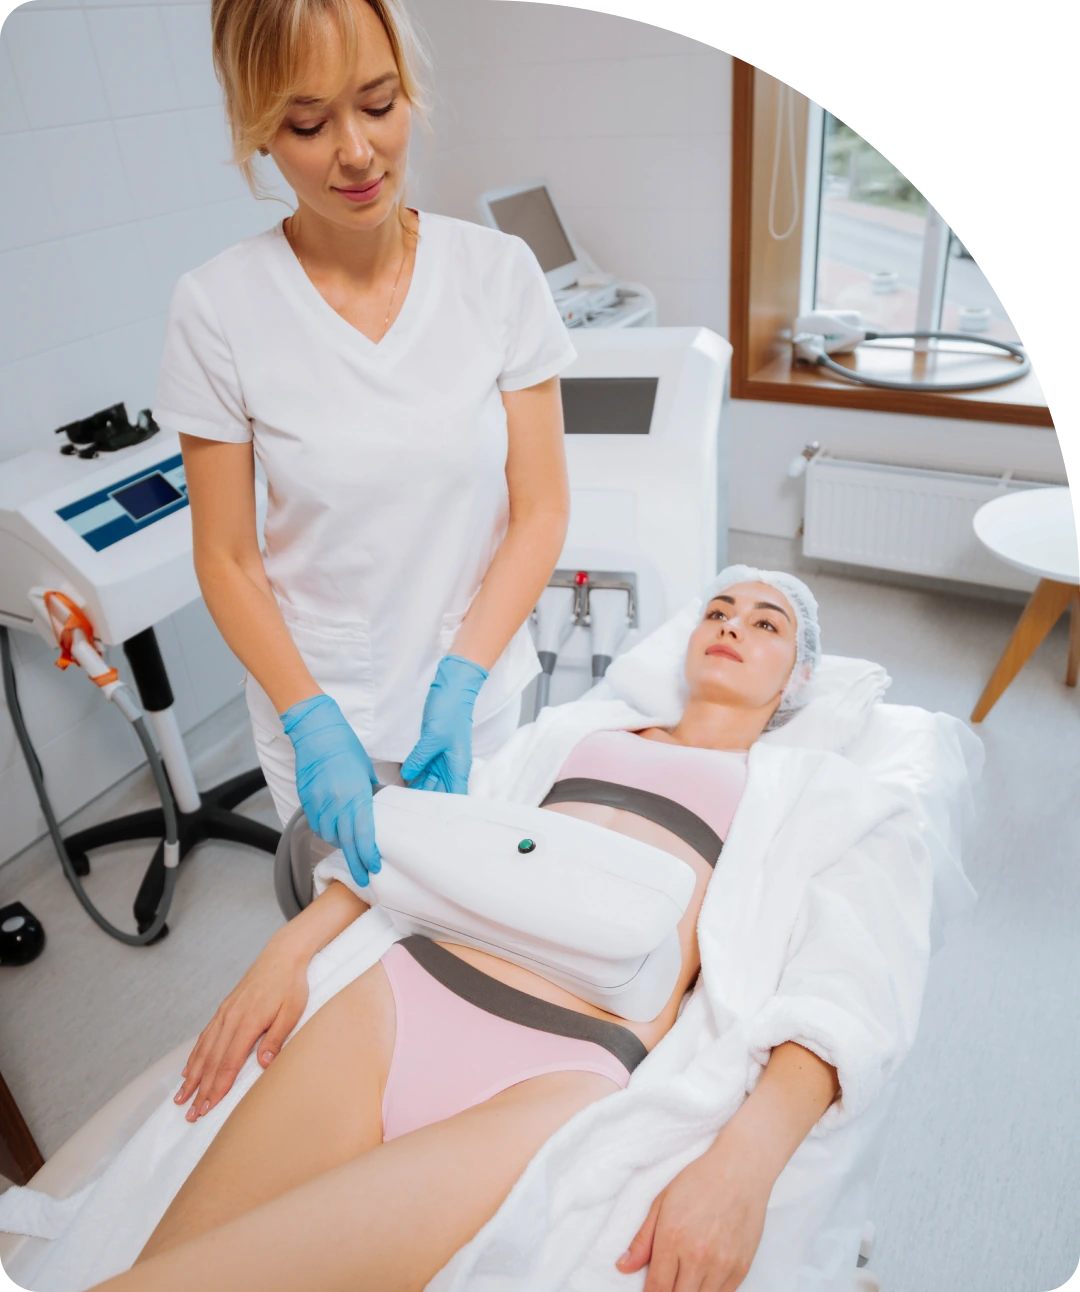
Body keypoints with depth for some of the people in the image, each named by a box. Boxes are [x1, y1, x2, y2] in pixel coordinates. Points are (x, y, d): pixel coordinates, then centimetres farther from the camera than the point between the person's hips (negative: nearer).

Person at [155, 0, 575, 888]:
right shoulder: (218, 308, -13)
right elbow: (227, 559, -7)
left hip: (477, 690, 1)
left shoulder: (500, 271, -10)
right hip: (318, 709, -1)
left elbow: (541, 511, -7)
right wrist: (315, 724, -18)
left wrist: (458, 684, -17)